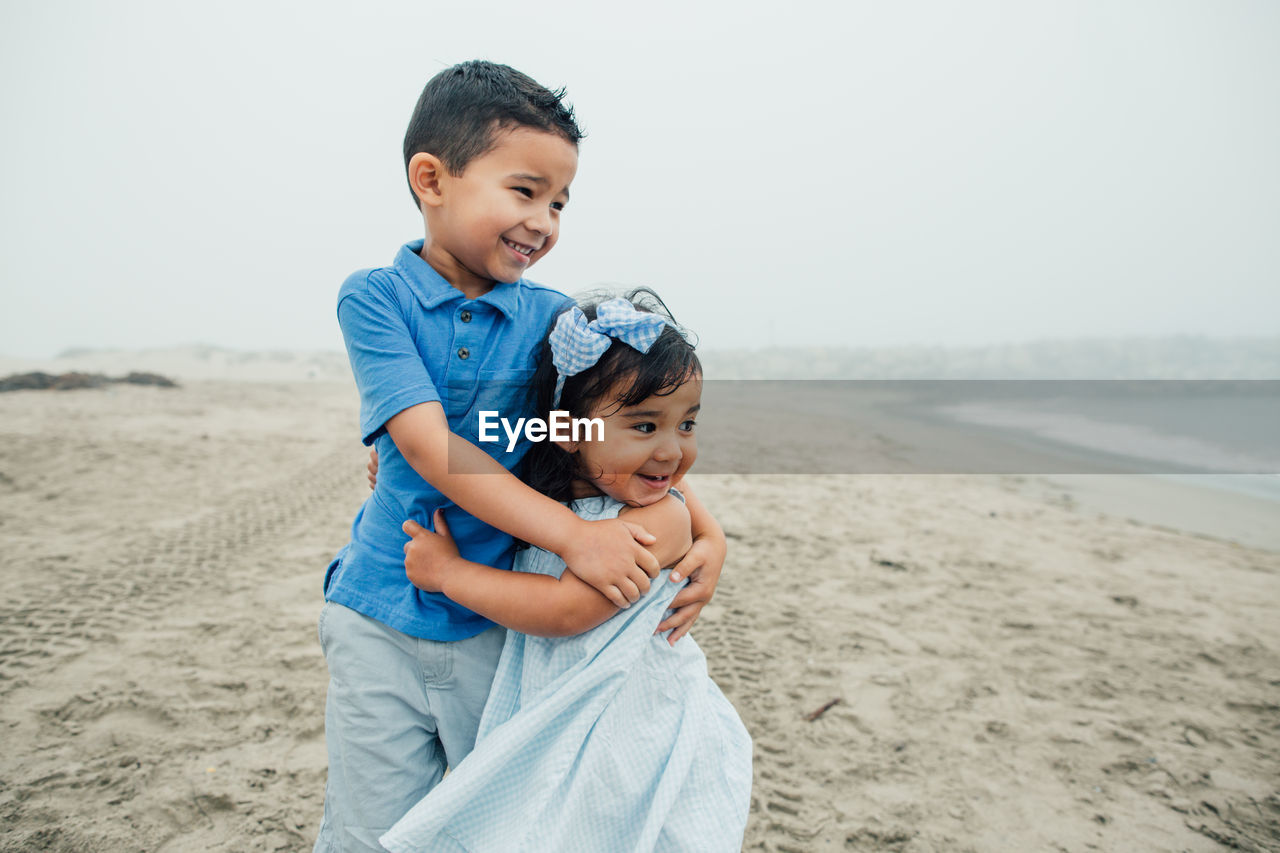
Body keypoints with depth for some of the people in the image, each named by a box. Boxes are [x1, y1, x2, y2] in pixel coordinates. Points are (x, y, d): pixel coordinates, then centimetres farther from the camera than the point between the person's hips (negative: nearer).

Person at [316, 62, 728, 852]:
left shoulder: (551, 319, -1)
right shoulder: (376, 297, -9)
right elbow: (428, 444, -20)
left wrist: (705, 527, -13)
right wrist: (571, 533, -28)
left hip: (501, 620, 2)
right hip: (383, 617, -2)